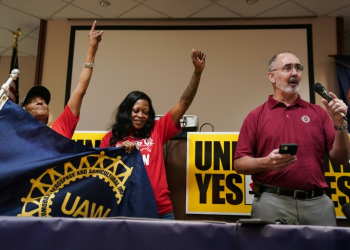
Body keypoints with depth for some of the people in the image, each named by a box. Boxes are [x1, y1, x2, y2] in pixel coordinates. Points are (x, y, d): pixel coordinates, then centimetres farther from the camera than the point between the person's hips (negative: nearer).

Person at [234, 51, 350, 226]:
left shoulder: (318, 112, 11)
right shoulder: (256, 116, 5)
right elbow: (239, 164, 1)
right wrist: (266, 162, -17)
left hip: (318, 203, 2)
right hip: (272, 203, -2)